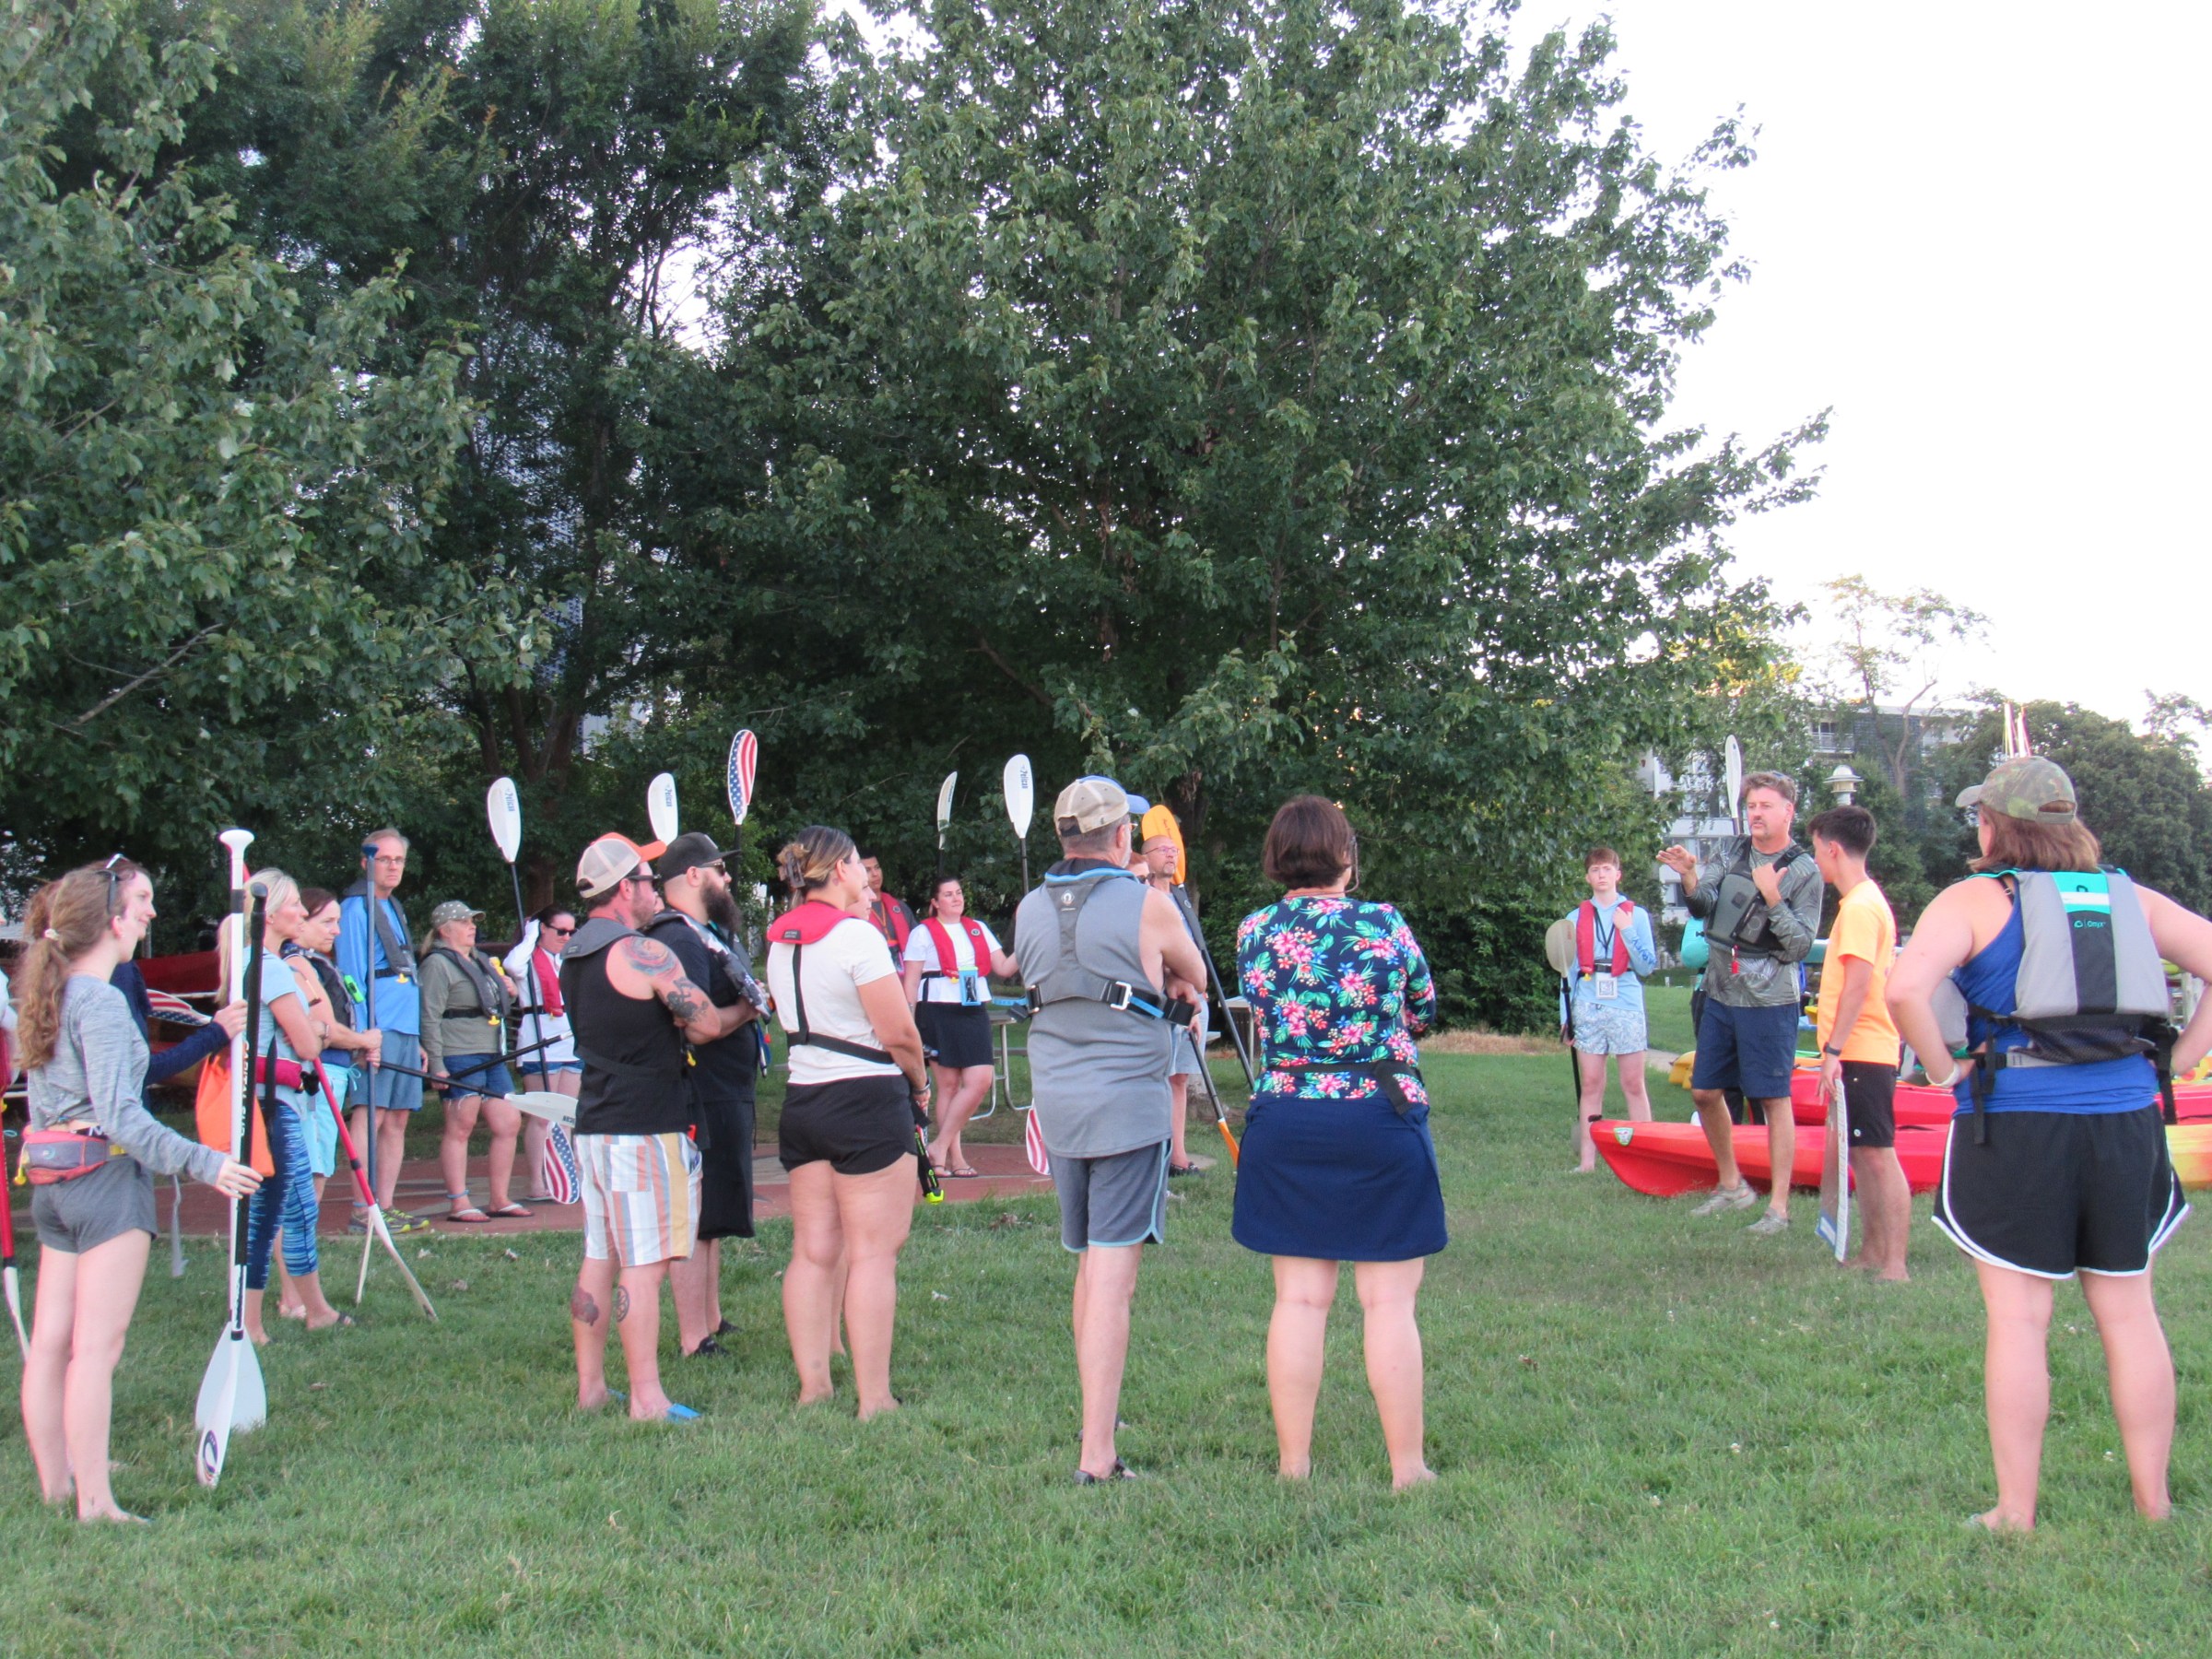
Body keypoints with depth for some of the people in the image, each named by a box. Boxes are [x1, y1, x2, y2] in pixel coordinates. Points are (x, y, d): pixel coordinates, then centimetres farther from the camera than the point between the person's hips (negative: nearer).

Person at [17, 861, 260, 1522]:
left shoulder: (43, 996, 12)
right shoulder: (101, 1002, -15)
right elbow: (121, 1115, -22)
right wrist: (206, 1164, -22)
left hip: (53, 1185, 9)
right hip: (109, 1179, -9)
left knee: (49, 1343, 11)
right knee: (96, 1347, -6)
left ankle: (54, 1484, 20)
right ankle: (94, 1504, -3)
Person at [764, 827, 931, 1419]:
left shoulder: (781, 941, 10)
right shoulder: (855, 934, -13)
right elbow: (898, 1034, -13)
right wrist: (920, 1083, 3)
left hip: (802, 1098, 8)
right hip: (868, 1100, -7)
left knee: (813, 1251, 10)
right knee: (873, 1254, -3)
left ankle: (812, 1386, 13)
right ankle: (874, 1401, -2)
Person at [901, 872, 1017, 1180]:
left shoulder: (978, 929, 17)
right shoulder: (923, 933, 3)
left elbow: (1004, 968, 14)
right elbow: (911, 982, 0)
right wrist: (909, 1023, -8)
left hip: (974, 1013, 5)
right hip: (938, 1013, -5)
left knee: (981, 1080, -5)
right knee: (948, 1083, -3)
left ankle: (940, 1146, 4)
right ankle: (954, 1155, 5)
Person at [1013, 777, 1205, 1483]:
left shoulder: (1030, 911, 5)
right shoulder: (1146, 906, -9)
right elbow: (1195, 979, 9)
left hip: (1057, 1106, 5)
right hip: (1128, 1106, -5)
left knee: (1089, 1265, 19)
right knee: (1113, 1274, -7)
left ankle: (1099, 1412, 31)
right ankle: (1096, 1454, -9)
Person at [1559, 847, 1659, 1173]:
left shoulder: (1636, 915, 6)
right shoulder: (1576, 919, 11)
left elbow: (1647, 966, 0)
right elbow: (1569, 970, 13)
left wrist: (1627, 932, -12)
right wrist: (1565, 1016, 7)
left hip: (1626, 1006, -2)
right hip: (1587, 1007, 2)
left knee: (1634, 1085, -2)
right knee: (1590, 1086, 2)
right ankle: (1586, 1161, 3)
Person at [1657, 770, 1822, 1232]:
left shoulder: (1803, 872, -5)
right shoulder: (1732, 858, 10)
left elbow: (1800, 945, -9)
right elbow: (1702, 903, -3)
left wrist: (1772, 898, -21)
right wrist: (1690, 875, -23)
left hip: (1769, 1003, -6)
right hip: (1720, 997, 6)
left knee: (1774, 1099, -2)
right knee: (1705, 1093, 10)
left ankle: (1778, 1206, 3)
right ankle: (1732, 1185, 27)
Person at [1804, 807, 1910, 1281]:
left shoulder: (1859, 906, -16)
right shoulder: (1866, 900, 17)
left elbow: (1858, 983, -23)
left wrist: (1833, 1049, -24)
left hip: (1861, 1052, -11)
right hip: (1862, 1051, 11)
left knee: (1878, 1155, -10)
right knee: (1860, 1153, 16)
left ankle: (1894, 1267, -10)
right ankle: (1871, 1253, 24)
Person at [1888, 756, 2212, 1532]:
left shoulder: (1975, 900, -3)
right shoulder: (2129, 898, 11)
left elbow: (1905, 986, -18)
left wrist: (1946, 1067, -6)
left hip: (2017, 1124, -4)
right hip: (2128, 1118, 4)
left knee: (2018, 1318, 1)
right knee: (2128, 1312, 12)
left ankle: (2016, 1515, 6)